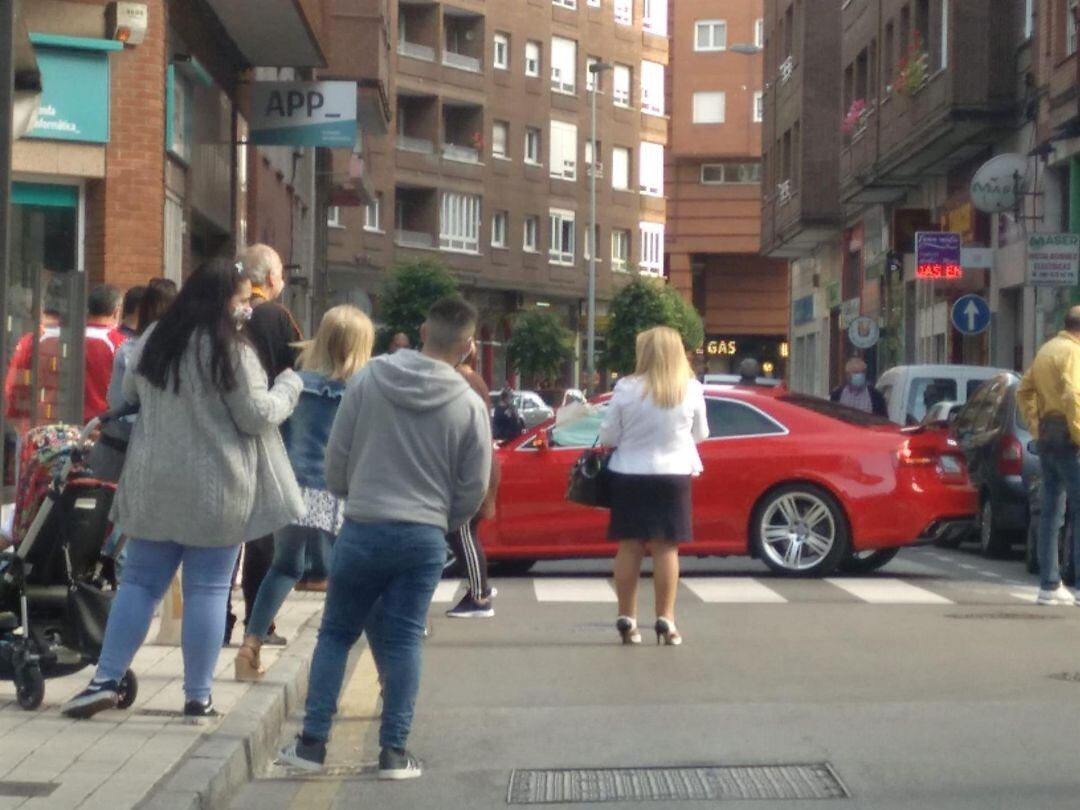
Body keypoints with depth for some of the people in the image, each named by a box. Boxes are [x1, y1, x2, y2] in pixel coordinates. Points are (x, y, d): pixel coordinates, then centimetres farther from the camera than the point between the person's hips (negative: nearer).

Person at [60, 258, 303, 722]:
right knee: (207, 591, 2)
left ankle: (105, 681, 8)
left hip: (154, 483, 5)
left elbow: (130, 396, 24)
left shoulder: (153, 341, 9)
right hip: (216, 489, -5)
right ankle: (198, 698, 6)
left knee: (140, 582, 12)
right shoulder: (231, 350, -12)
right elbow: (256, 416, -9)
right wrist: (288, 386, 7)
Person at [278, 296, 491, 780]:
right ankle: (394, 751, 8)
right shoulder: (469, 405, -6)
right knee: (403, 641, 7)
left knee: (336, 633, 11)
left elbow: (337, 456, -1)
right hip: (425, 537, 0)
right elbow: (474, 487, 0)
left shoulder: (369, 379, -5)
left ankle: (312, 742, 10)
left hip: (363, 528, 0)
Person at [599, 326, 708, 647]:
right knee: (666, 548, 5)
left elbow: (607, 436, -6)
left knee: (629, 547, 7)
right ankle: (665, 620, 4)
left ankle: (627, 620, 10)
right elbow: (700, 434, 6)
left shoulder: (626, 389, -10)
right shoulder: (691, 390, -6)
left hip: (629, 475, 0)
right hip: (673, 475, 0)